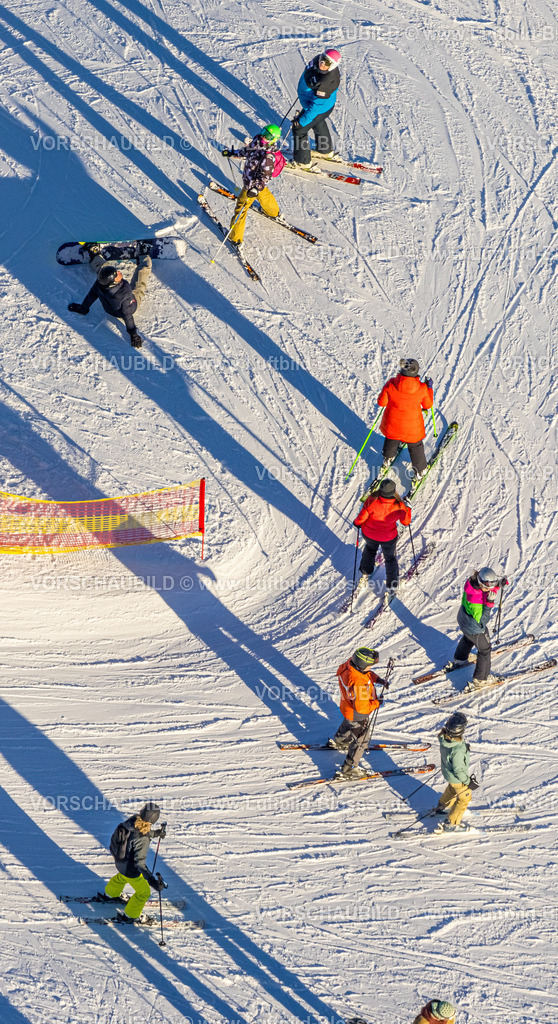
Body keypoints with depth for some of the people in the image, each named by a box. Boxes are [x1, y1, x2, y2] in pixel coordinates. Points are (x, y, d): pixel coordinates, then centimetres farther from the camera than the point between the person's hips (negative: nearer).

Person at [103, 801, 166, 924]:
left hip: (119, 861, 7)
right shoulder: (143, 840, -40)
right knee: (143, 893, 20)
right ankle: (129, 916, 40)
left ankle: (110, 894, 69)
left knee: (122, 877, 41)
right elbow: (140, 863, -38)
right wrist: (153, 881, -43)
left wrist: (155, 834, 17)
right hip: (131, 870, -7)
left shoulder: (133, 820, -18)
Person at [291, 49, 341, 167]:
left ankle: (302, 161, 27)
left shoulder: (328, 82, -44)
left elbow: (317, 105, -35)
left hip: (320, 109, -9)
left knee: (299, 128, 7)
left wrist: (302, 121, -28)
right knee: (318, 124, 33)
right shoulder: (318, 59, -20)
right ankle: (326, 150, 59)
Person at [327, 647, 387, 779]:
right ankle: (347, 770, 28)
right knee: (361, 740, 13)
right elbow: (361, 708, -34)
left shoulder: (350, 663, -20)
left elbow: (367, 673, 4)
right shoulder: (357, 683, -45)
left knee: (348, 725, 38)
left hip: (347, 709, 9)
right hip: (358, 716, -9)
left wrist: (379, 680, -7)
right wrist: (377, 703, -20)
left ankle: (337, 741, 68)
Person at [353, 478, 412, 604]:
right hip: (389, 538, 0)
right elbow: (406, 522, -9)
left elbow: (361, 518, -21)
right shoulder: (398, 507, -29)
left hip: (369, 534, 0)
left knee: (370, 548, 37)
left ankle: (365, 575, 50)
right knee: (390, 558, 29)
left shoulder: (372, 501, -34)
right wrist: (407, 509, 10)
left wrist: (357, 522, 3)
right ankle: (391, 588, 39)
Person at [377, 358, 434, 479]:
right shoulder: (422, 388, -23)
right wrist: (429, 387, 7)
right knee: (415, 446, 25)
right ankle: (420, 470, 42)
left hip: (392, 424, 1)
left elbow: (381, 402, -12)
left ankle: (387, 460, 57)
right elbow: (428, 405, -5)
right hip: (412, 428, -1)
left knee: (391, 441, 33)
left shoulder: (391, 384, -24)